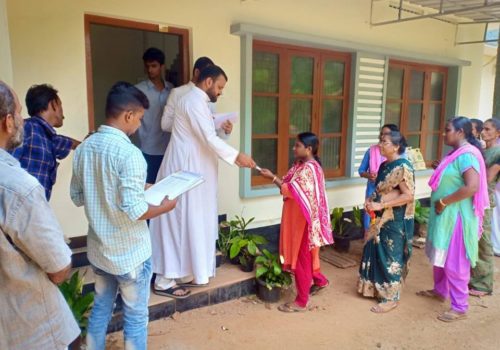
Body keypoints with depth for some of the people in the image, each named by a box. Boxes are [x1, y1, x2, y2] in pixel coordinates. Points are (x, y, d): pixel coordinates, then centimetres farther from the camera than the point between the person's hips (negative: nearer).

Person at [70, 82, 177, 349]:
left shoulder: (83, 148, -1)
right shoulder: (129, 153, -24)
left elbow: (77, 197, 9)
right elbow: (133, 211, -27)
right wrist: (165, 207, -11)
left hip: (97, 249, 7)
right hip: (129, 253, -7)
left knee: (100, 308, 24)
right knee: (135, 316, 13)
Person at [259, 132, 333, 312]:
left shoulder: (308, 169, -22)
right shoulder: (302, 164, 10)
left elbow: (292, 191, -25)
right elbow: (290, 185, 8)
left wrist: (272, 177, -20)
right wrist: (275, 176, -6)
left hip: (303, 219, -10)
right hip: (298, 217, 10)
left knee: (301, 258, 0)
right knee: (304, 254, 24)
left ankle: (301, 302, 11)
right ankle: (319, 280, 43)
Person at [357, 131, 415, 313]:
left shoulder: (403, 167, -18)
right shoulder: (384, 165, 9)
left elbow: (408, 196, -22)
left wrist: (380, 205, -23)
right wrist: (371, 200, 0)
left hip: (395, 220, -9)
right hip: (381, 218, 9)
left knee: (391, 257, 1)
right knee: (378, 253, 15)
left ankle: (391, 297, 15)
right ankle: (378, 289, 31)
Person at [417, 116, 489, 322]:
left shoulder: (467, 155, -19)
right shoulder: (455, 153, 12)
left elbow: (472, 187, -30)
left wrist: (444, 202, -21)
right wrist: (440, 204, 9)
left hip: (456, 216, -10)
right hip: (445, 215, 10)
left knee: (455, 262, -1)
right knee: (441, 257, 21)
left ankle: (460, 307, 11)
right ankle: (440, 291, 38)